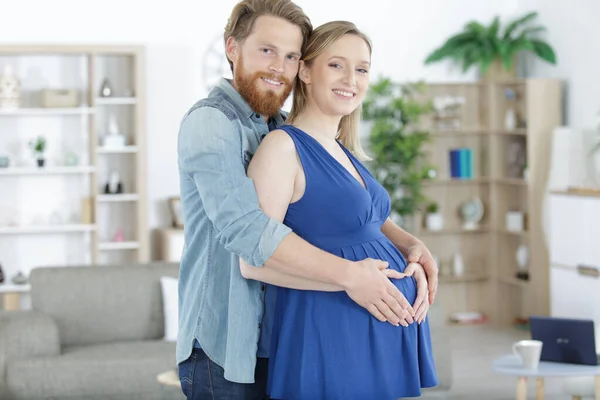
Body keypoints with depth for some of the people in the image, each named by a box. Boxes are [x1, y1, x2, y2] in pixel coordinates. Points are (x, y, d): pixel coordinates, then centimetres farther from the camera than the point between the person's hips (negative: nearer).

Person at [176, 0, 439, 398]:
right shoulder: (210, 123, -13)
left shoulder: (286, 132, 12)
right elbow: (243, 226, -26)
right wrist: (348, 274, -27)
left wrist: (409, 242, -6)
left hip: (283, 347, 7)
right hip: (226, 353, -7)